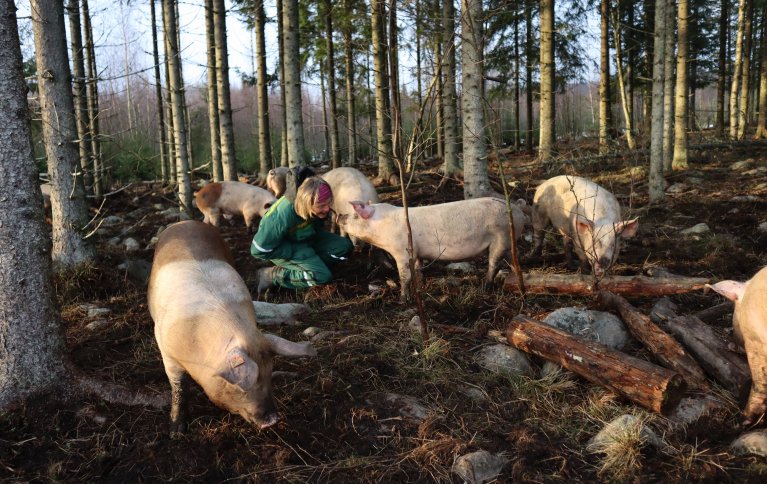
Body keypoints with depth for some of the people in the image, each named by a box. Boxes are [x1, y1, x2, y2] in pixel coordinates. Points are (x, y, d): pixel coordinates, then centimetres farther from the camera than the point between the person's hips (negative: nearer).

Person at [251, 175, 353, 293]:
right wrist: (296, 251, -25)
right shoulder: (282, 216, -37)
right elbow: (259, 250, -28)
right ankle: (273, 275, -12)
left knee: (345, 246, -9)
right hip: (281, 248, -6)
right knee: (322, 276, -23)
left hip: (305, 239, 6)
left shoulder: (321, 207, -19)